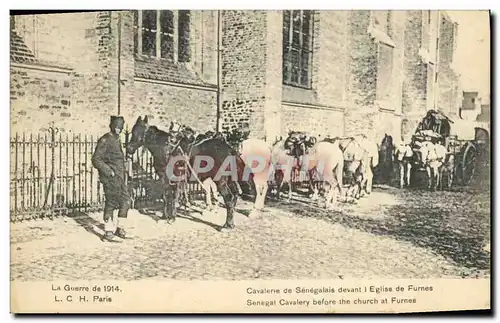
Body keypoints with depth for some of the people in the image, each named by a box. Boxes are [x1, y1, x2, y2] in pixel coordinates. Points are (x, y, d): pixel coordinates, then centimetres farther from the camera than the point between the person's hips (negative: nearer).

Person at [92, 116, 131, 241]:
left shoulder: (118, 140, 16)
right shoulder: (105, 140, -10)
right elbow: (96, 160, -16)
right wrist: (109, 171, -18)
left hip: (120, 178, 8)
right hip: (110, 179, -8)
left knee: (126, 202, 9)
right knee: (111, 204, -4)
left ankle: (119, 227, 21)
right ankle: (108, 231, 6)